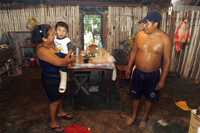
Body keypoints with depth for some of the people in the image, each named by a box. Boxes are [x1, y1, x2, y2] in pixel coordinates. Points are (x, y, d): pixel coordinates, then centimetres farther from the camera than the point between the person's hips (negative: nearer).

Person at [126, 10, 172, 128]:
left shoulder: (165, 39, -17)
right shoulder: (140, 35, -8)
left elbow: (167, 61, -11)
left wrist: (162, 80, -10)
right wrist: (129, 67, 11)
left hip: (152, 75, -2)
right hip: (138, 72, 3)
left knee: (149, 98, 17)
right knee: (136, 95, 18)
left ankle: (145, 118, 42)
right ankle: (134, 115, 43)